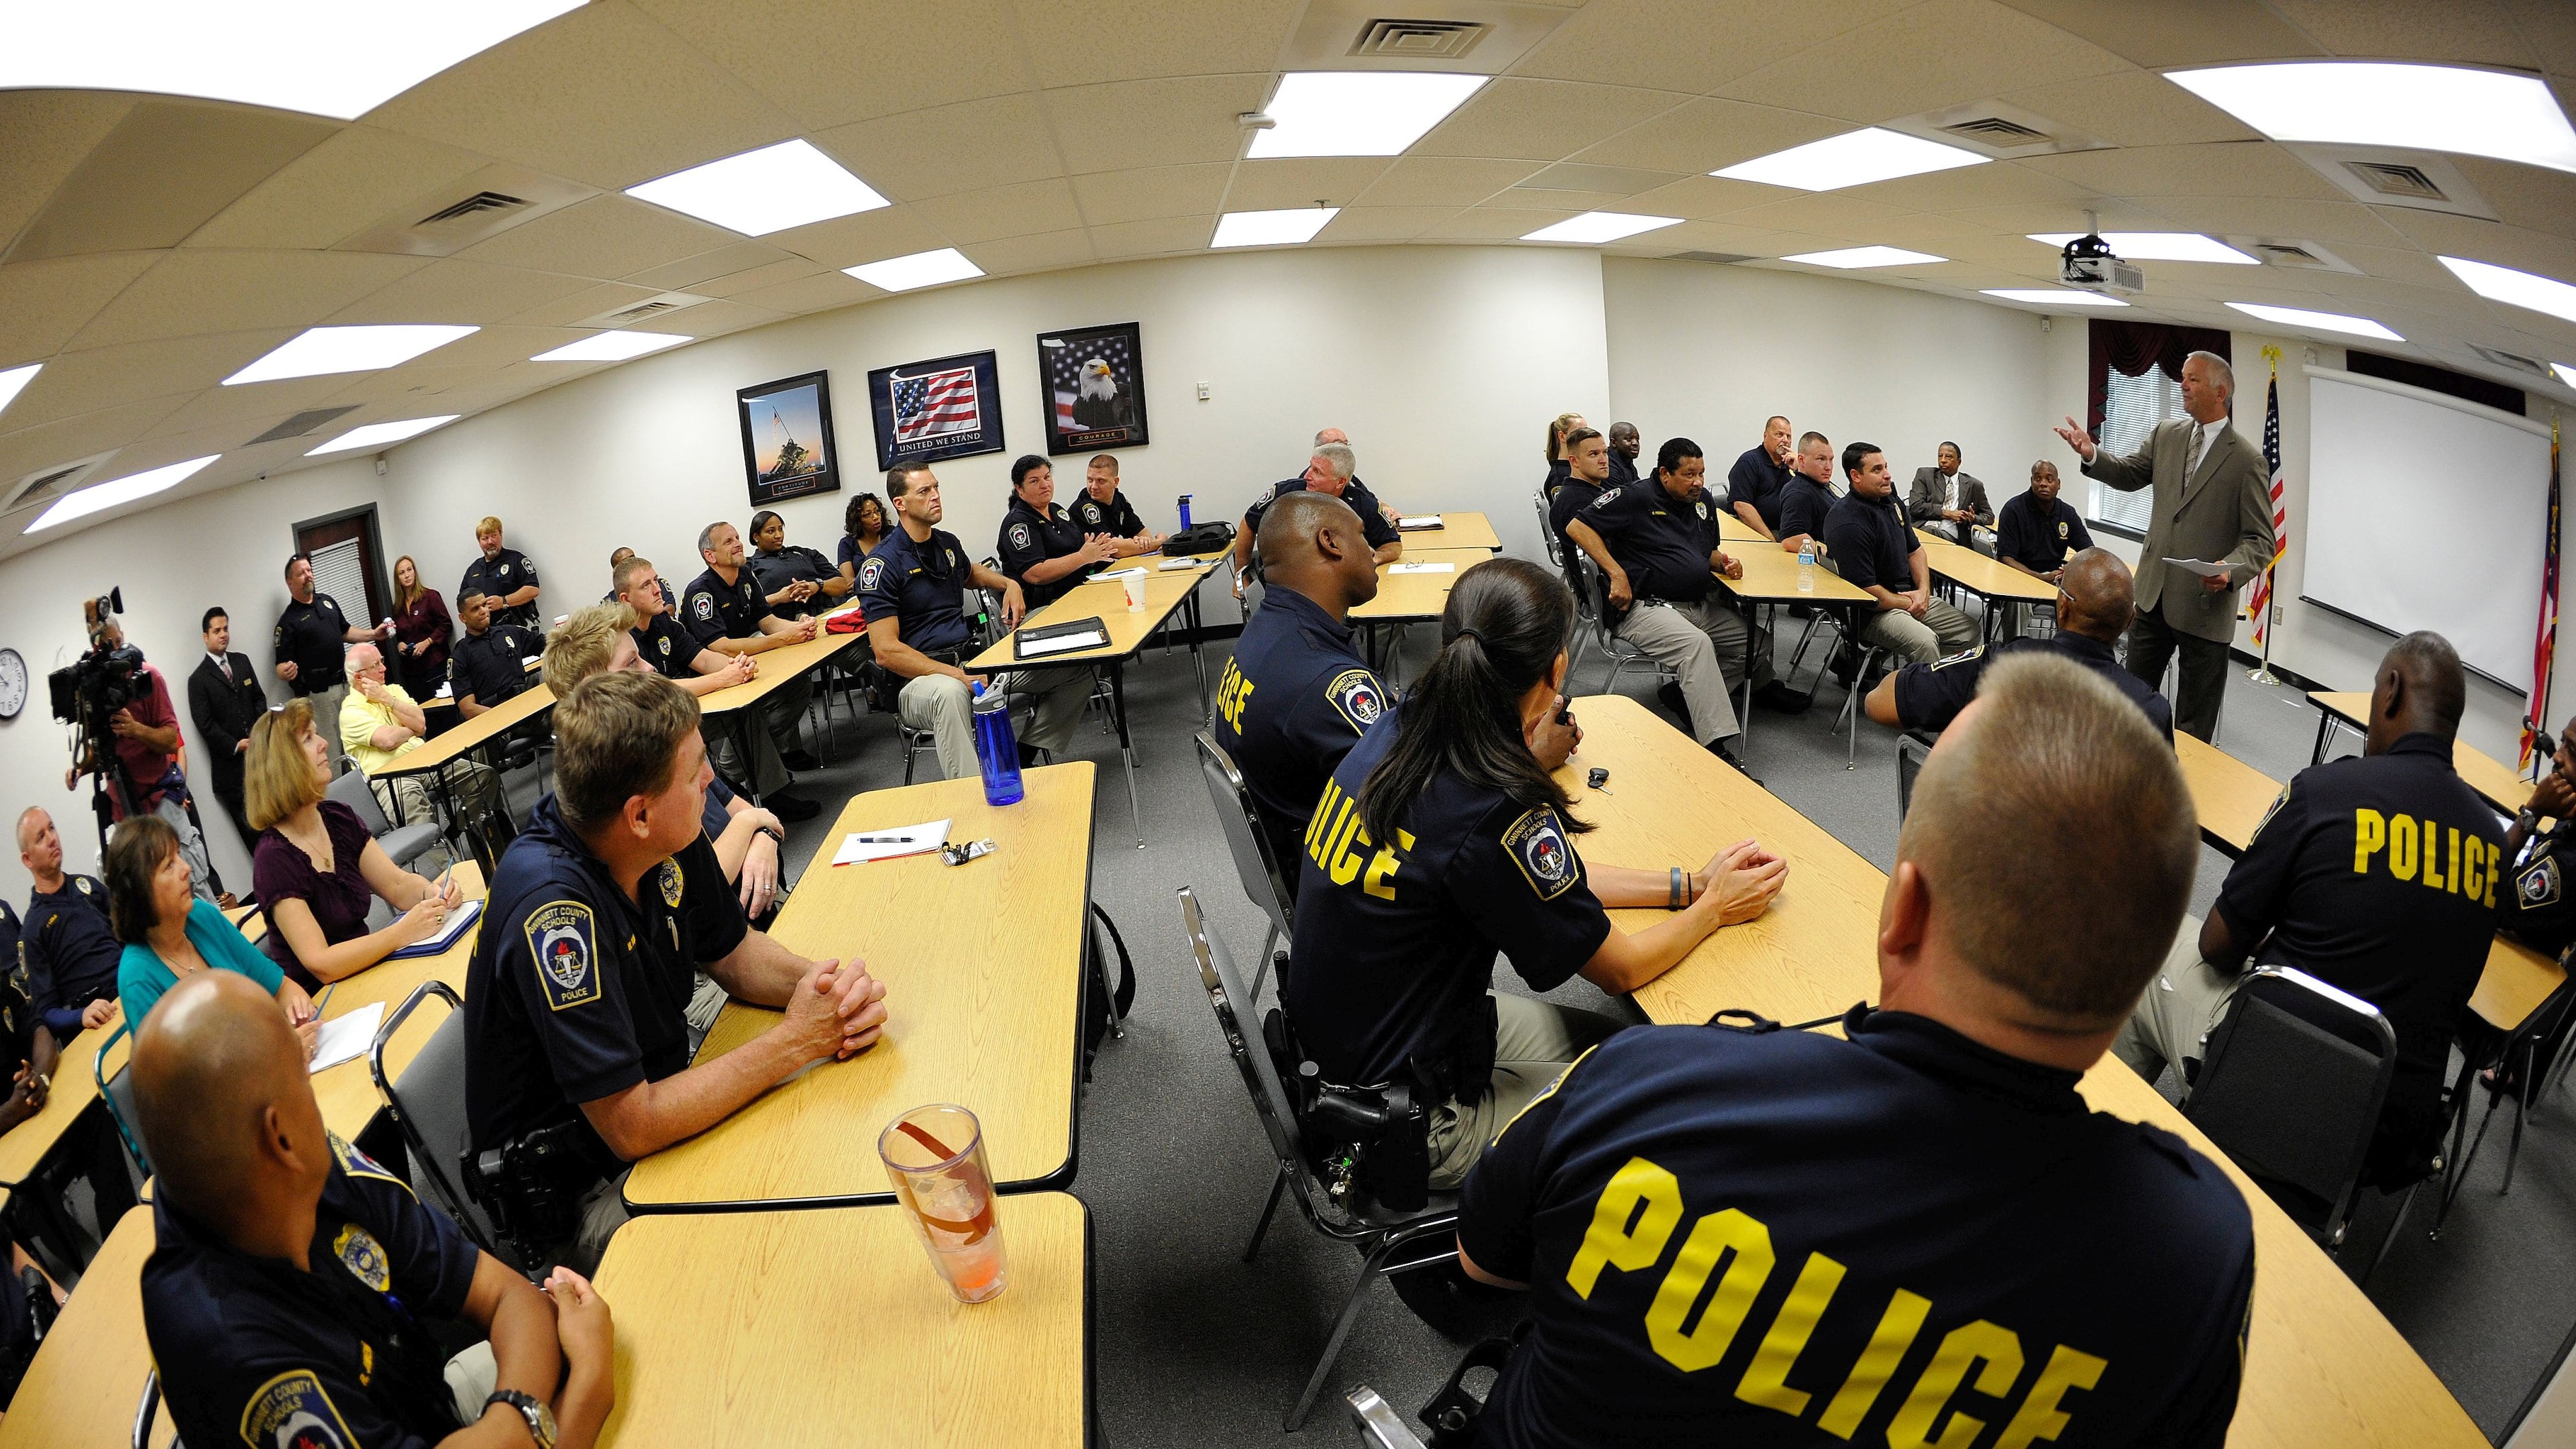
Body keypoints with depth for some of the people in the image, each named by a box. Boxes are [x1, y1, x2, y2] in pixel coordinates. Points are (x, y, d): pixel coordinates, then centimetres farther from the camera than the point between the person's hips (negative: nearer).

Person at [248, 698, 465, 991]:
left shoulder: (339, 818, 4)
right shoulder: (275, 858, -17)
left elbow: (398, 884, 5)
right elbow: (320, 964, -23)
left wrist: (432, 893, -16)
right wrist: (404, 932, -30)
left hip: (366, 972, 7)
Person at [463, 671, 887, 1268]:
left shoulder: (670, 840, -10)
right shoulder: (554, 906, -33)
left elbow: (733, 952, 8)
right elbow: (632, 1127, -31)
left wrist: (827, 986, -13)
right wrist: (795, 1040, -23)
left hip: (661, 1092, 8)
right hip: (579, 1190, -8)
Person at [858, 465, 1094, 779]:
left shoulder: (947, 543, 12)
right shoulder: (882, 564, -11)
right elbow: (887, 652, -18)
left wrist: (1009, 584, 16)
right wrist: (960, 676, -24)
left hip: (970, 658, 8)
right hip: (919, 676, -8)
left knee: (1077, 669, -2)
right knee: (949, 693, -45)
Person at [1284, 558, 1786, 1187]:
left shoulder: (1397, 731, -7)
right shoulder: (1496, 813, -32)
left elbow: (1547, 879, 7)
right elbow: (1619, 969, -13)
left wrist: (1686, 884, 8)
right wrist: (1713, 907, 5)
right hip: (1407, 1113, -8)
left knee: (1615, 1040, 22)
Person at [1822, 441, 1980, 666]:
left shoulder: (1889, 500, 10)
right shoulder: (1849, 524, -20)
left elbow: (1915, 549, 21)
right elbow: (1865, 589, -22)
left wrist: (1923, 591, 4)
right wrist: (1908, 604, -9)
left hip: (1909, 597, 10)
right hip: (1873, 612, -10)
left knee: (1969, 629, 6)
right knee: (1924, 641, -33)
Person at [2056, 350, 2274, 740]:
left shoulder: (2247, 460, -11)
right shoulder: (2166, 435, 5)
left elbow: (2259, 540, -11)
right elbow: (2130, 474, 20)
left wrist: (2231, 570, -30)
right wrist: (2092, 455, 0)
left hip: (2205, 603, -5)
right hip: (2153, 594, 5)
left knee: (2193, 724, 7)